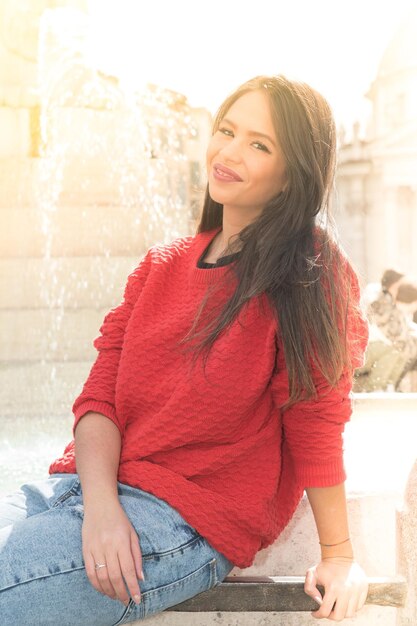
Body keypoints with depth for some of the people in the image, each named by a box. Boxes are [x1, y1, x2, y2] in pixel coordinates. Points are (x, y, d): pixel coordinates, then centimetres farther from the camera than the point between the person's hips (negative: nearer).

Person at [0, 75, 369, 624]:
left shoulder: (306, 275, -3)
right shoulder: (162, 265, 14)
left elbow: (316, 418, -4)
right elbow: (101, 394, 6)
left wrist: (338, 555, -3)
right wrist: (100, 505, -10)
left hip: (186, 521, -6)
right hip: (85, 484, 6)